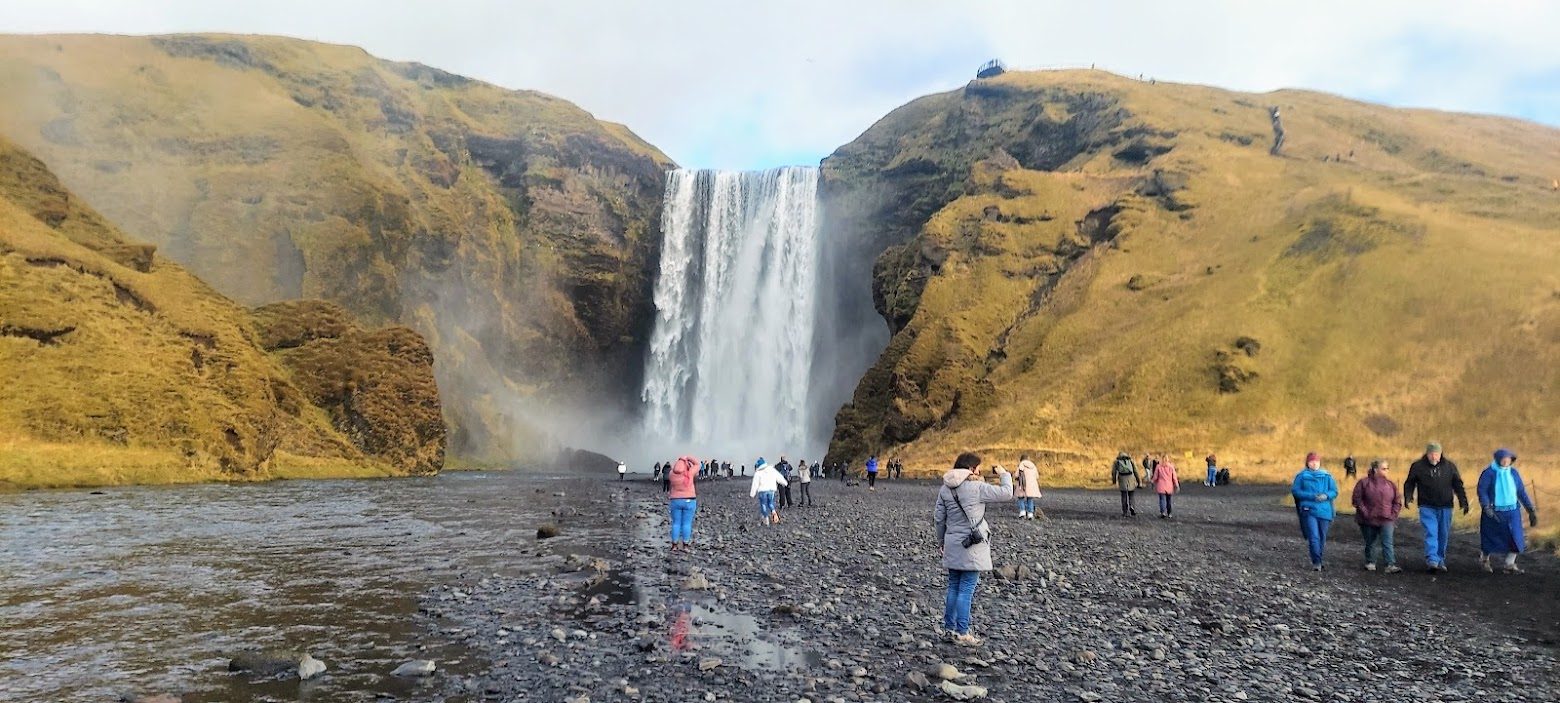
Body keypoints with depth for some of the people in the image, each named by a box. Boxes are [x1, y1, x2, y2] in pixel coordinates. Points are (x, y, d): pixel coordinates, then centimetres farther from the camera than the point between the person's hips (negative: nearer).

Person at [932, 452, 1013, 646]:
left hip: (952, 545, 6)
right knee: (966, 590, -1)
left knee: (954, 587, 16)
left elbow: (938, 518, 7)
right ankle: (962, 632, 4)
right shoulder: (977, 487, -14)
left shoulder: (945, 489, 4)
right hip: (972, 547, -6)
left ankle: (949, 627, 22)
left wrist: (941, 541, 19)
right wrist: (1004, 475, 9)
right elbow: (1006, 493, -10)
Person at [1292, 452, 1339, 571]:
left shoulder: (1327, 476, 7)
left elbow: (1334, 492, 7)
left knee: (1322, 537, 11)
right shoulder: (1302, 476, 0)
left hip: (1324, 511, 3)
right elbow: (1295, 491, -4)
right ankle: (1316, 562, -7)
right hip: (1309, 510, -3)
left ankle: (1317, 560, 26)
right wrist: (1312, 496, -15)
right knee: (1314, 537, -12)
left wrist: (1326, 495, -15)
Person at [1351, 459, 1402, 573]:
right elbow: (1357, 499, -3)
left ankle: (1390, 565, -12)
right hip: (1368, 521, -1)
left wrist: (1393, 514, 1)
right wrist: (1365, 512, -9)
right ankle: (1370, 563, 24)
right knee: (1370, 543, 11)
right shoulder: (1364, 483, -3)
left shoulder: (1391, 484, 5)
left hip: (1386, 521, 1)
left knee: (1387, 543, -9)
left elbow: (1397, 502, 11)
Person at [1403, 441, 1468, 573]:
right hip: (1427, 507, -3)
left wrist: (1463, 502, 5)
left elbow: (1458, 485, 10)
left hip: (1445, 507, 3)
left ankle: (1440, 561, 20)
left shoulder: (1449, 466, 4)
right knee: (1431, 533, -13)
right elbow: (1409, 483, 5)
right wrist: (1408, 497, -11)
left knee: (1443, 535, 9)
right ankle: (1432, 560, -19)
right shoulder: (1418, 467, -2)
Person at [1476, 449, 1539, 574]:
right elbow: (1481, 490, -15)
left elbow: (1521, 492, 10)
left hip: (1512, 511, 4)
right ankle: (1484, 560, 27)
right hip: (1494, 512, -4)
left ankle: (1510, 565, 9)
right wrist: (1487, 507, -26)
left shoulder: (1513, 473, 4)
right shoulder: (1489, 473, -10)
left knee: (1515, 538, -2)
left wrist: (1531, 510, 9)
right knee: (1491, 538, 6)